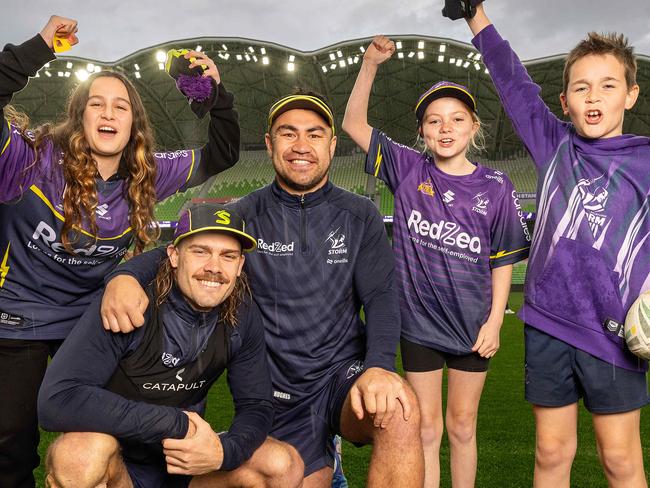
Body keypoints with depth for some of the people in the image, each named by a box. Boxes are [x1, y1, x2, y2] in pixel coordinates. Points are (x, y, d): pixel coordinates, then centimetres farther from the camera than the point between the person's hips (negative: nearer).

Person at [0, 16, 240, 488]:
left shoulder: (146, 176, -9)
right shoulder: (38, 159, -20)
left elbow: (222, 155, 0)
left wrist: (217, 94, -14)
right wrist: (38, 48, -37)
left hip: (93, 320, 3)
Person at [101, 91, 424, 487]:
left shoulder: (360, 216, 1)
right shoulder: (246, 216, 1)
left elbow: (380, 296, -5)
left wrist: (379, 366, -25)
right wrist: (125, 276, -29)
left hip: (344, 372, -1)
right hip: (282, 392, 1)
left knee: (400, 413, -31)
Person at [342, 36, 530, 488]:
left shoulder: (495, 188, -7)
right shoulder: (408, 170, -6)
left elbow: (502, 262, 0)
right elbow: (354, 123, -5)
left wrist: (495, 320, -5)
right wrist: (370, 64, -15)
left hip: (471, 326, 0)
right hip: (419, 321, 0)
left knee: (463, 426, 15)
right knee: (426, 428, 11)